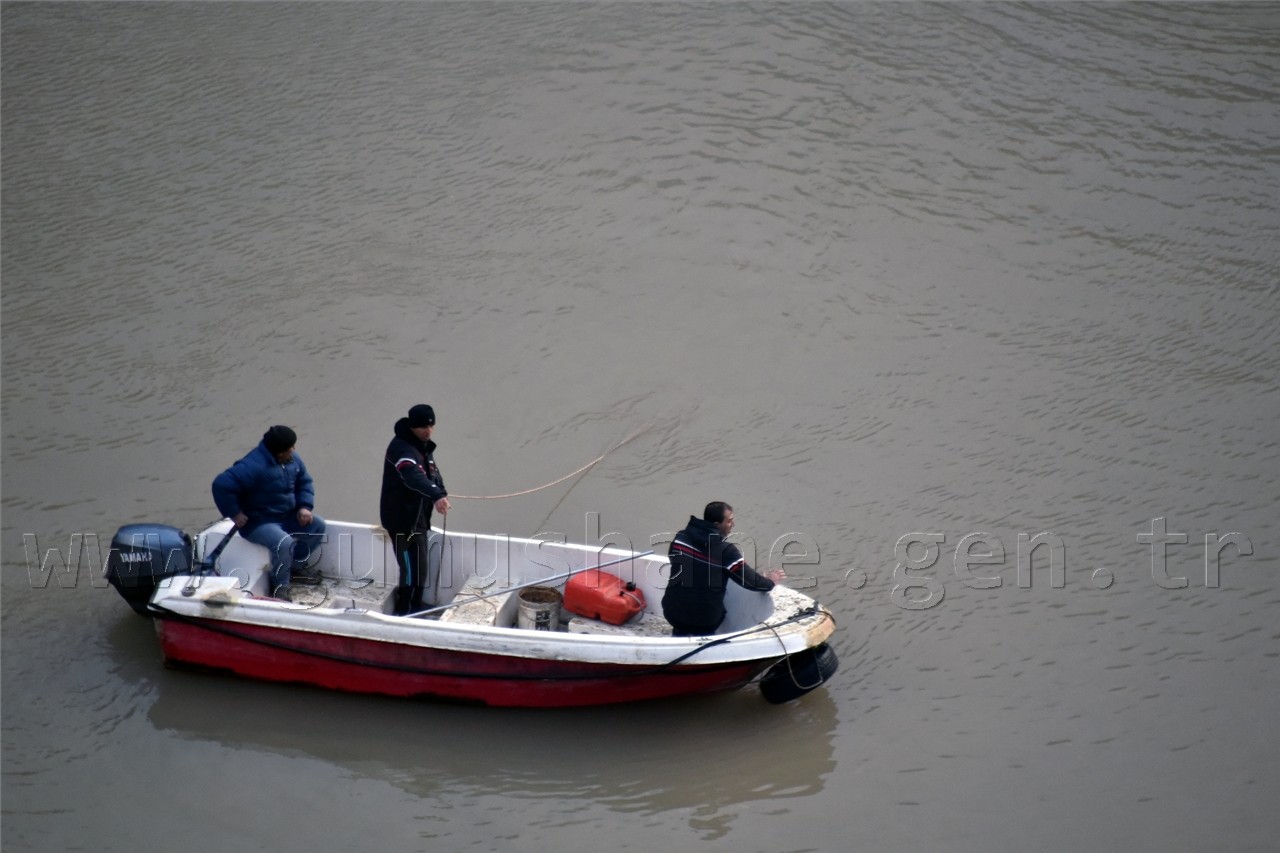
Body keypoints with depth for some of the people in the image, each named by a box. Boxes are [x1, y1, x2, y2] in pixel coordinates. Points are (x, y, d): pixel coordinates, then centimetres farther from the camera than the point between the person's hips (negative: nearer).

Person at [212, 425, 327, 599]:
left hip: (286, 516, 9)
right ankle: (280, 586, -10)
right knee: (284, 542, -32)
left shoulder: (292, 460, -3)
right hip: (258, 522, -9)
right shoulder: (254, 467, -31)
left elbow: (305, 482, 13)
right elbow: (222, 485, -35)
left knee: (317, 525, 0)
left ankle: (296, 568, 16)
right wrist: (234, 513, -27)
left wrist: (305, 506, -5)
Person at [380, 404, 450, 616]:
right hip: (402, 519, -10)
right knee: (413, 568, -9)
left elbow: (432, 473, 18)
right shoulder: (401, 448, -23)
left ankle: (414, 610, 31)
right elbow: (414, 476, -40)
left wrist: (442, 493, 0)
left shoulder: (424, 447, 11)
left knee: (420, 567, 17)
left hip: (419, 517, 10)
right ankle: (404, 613, 1)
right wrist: (436, 496, -54)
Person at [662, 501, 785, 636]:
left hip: (673, 611, 4)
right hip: (705, 619, -4)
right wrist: (770, 581, 11)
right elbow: (751, 581, -11)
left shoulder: (680, 538, -6)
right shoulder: (726, 552, -18)